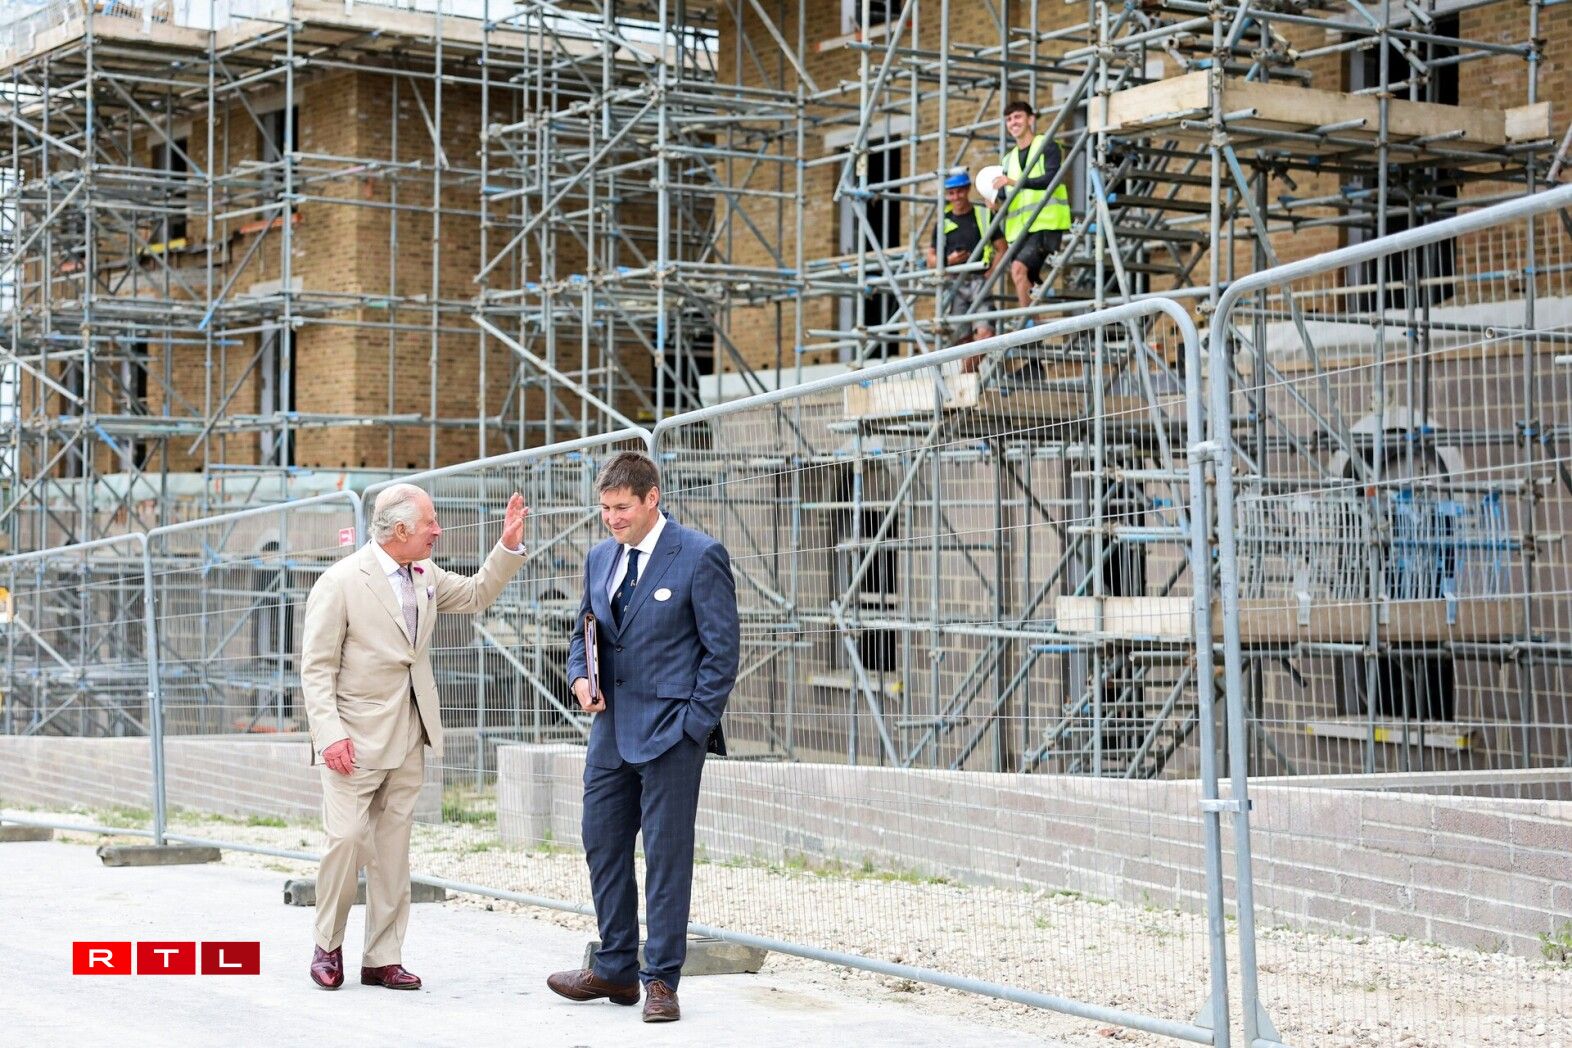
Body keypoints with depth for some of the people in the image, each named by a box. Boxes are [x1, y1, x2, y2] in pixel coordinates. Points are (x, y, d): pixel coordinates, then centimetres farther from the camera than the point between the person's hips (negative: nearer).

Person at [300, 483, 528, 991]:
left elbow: (477, 595, 26)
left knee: (393, 849, 7)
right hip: (355, 740, -6)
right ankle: (328, 946, 10)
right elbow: (316, 667, -11)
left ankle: (383, 958, 13)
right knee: (346, 839, -11)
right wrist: (330, 734, -21)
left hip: (408, 740, 6)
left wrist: (509, 547, 11)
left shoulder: (425, 576, 10)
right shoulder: (340, 582, -11)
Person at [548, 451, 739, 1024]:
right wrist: (581, 676, 0)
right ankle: (614, 970, 21)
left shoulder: (700, 556, -8)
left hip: (670, 731, -7)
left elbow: (722, 649, -8)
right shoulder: (600, 557, 12)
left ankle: (661, 980, 5)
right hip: (611, 729, 7)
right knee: (602, 846, 10)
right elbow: (583, 632, 22)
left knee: (667, 854, -2)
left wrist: (693, 727, -13)